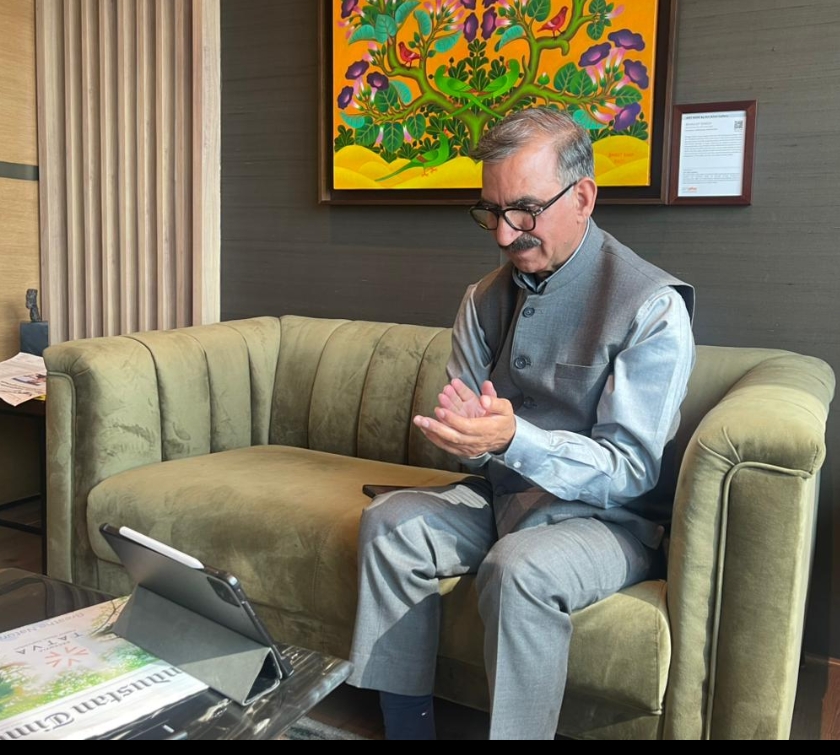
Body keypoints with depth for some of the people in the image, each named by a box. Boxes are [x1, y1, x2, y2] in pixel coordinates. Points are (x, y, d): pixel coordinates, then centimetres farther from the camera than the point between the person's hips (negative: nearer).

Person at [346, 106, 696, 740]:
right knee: (389, 521, -16)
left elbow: (630, 470, -19)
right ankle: (406, 729, -5)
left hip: (612, 517, -5)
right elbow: (468, 432, 5)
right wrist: (464, 431, -22)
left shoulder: (653, 307, -16)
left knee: (519, 567, -34)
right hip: (502, 495, 6)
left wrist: (513, 440, -35)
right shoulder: (486, 298, 4)